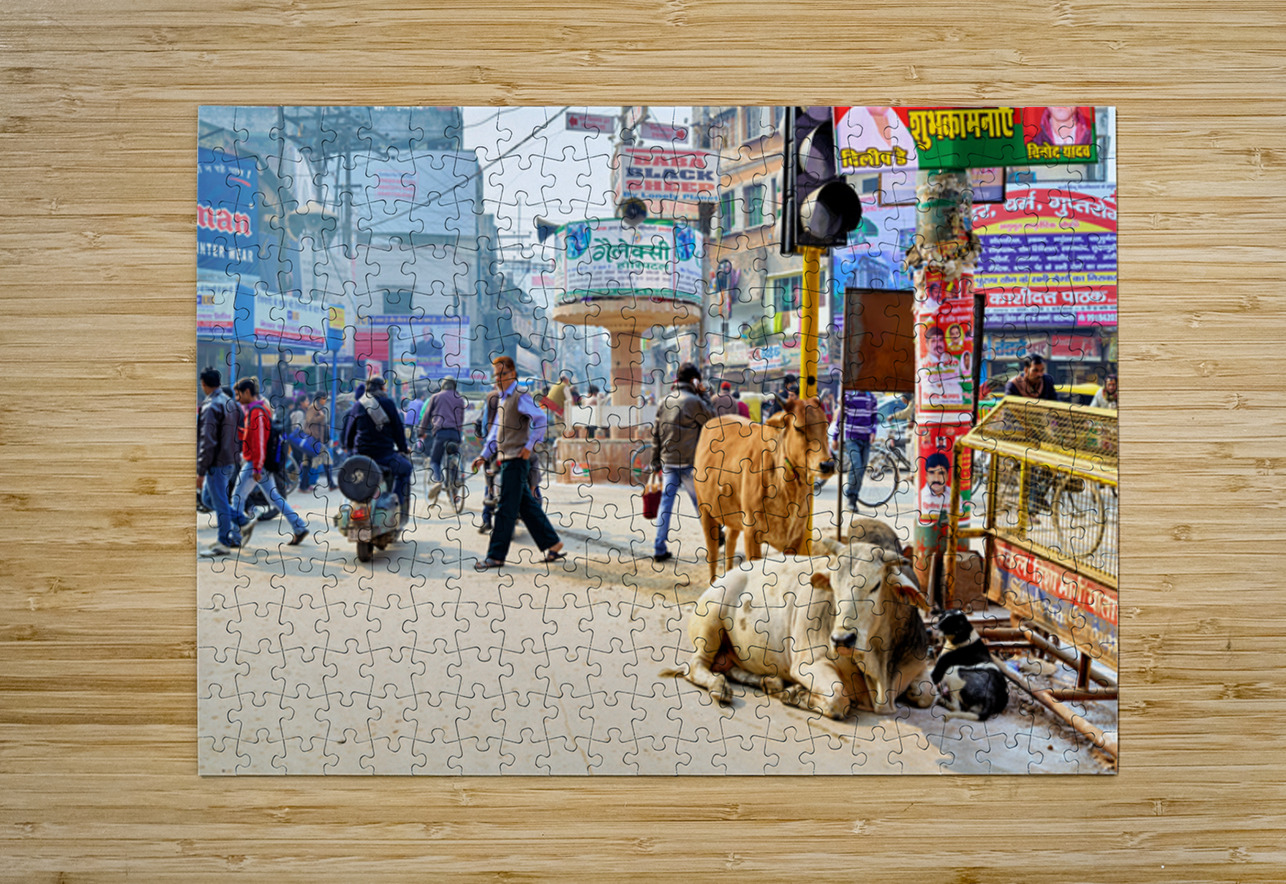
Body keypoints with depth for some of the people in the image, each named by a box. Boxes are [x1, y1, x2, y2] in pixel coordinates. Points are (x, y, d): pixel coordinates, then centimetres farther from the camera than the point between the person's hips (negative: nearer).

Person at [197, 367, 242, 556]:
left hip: (217, 463, -9)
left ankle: (224, 543, 7)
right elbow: (236, 436, 16)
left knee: (220, 502, -1)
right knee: (208, 497, 20)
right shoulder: (230, 403, 11)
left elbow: (207, 443, -20)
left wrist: (201, 471, -17)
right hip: (230, 461, 9)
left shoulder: (210, 407, -17)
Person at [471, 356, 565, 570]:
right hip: (506, 459, 9)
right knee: (527, 506, 12)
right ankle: (552, 543, 20)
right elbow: (495, 430, 23)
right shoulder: (502, 399, 18)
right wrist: (484, 455, 16)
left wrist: (529, 446, -22)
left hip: (516, 460, -9)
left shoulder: (520, 395, -10)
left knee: (506, 509, -5)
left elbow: (540, 418, -21)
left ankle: (496, 556, -1)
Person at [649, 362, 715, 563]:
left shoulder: (664, 402, 8)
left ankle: (659, 549, 0)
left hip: (668, 462, 4)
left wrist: (656, 462, 15)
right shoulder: (694, 401, -9)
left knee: (666, 503, 4)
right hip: (689, 462, -4)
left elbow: (656, 433, 10)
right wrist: (703, 394, 8)